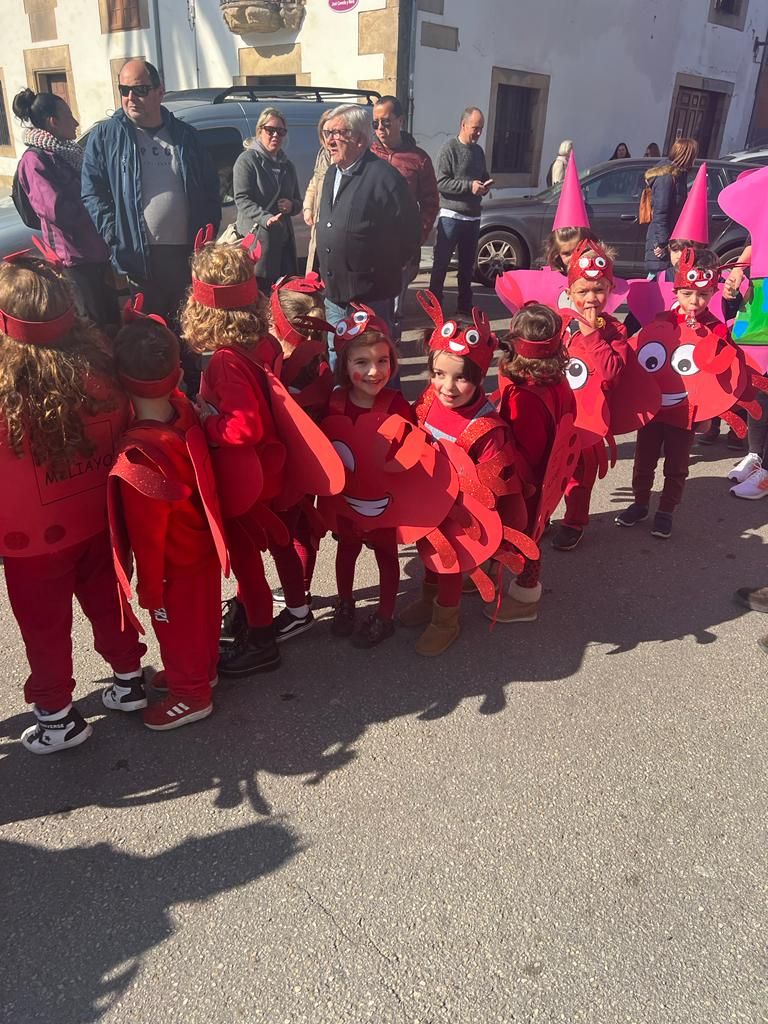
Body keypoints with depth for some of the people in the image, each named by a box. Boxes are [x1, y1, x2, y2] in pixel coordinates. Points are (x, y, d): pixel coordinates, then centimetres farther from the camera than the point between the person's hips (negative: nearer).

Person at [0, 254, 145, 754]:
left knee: (44, 624, 16)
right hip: (98, 520, 4)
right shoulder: (98, 367, -16)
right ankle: (129, 680, 42)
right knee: (106, 600, 24)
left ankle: (58, 716, 33)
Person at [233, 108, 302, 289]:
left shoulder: (287, 165, 21)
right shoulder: (247, 159, 0)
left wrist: (292, 206, 0)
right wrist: (266, 218, -27)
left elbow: (298, 202, 27)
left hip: (284, 238, 7)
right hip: (256, 238, -6)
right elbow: (242, 199, -10)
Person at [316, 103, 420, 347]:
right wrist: (328, 276, 17)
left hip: (371, 299, -8)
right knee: (336, 361, 17)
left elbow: (410, 231, -10)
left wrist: (384, 270, -2)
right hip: (334, 294, 8)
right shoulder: (332, 173, 12)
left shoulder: (385, 177, -14)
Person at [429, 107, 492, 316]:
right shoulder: (450, 148, -7)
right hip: (451, 216, -6)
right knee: (441, 263, -2)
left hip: (473, 218, 7)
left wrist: (485, 185, 3)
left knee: (467, 265, 10)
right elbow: (441, 182, -14)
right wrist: (469, 186, -19)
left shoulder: (478, 150, 15)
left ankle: (464, 307, 18)